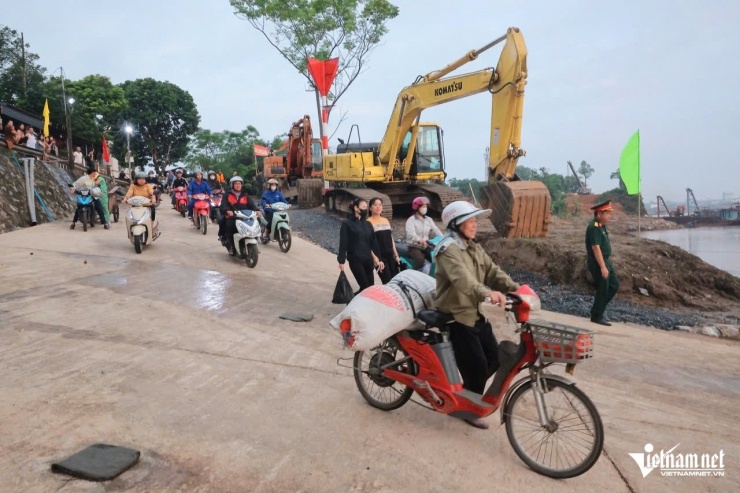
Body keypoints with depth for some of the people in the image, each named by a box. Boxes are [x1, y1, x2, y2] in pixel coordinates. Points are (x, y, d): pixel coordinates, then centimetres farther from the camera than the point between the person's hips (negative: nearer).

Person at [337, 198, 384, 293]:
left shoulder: (368, 224, 12)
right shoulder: (347, 223, -3)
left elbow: (373, 242, 14)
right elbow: (343, 243, -7)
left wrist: (379, 259, 11)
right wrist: (341, 260, -11)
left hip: (368, 259, 6)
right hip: (355, 260, -6)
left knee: (370, 287, 4)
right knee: (365, 287, -11)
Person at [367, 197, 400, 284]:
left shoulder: (386, 220, 15)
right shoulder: (368, 222, -5)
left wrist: (396, 255, 14)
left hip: (390, 255, 6)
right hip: (379, 256, -6)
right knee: (388, 282, -10)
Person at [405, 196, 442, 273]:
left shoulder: (429, 220, 12)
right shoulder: (411, 220, -7)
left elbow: (436, 230, -1)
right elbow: (411, 234, -25)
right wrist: (419, 240, -47)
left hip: (426, 247, 5)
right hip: (414, 247, -5)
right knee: (420, 259, -33)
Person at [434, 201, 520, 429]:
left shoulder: (474, 248, 11)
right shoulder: (449, 249, -19)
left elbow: (493, 271, 3)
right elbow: (462, 277, -37)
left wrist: (517, 289, -12)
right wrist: (487, 293, -53)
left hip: (476, 314, 9)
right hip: (457, 317, -9)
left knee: (494, 360, 12)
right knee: (476, 367, -3)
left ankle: (468, 393, 34)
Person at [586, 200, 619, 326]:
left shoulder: (601, 226, 11)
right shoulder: (594, 227, -20)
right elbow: (596, 248, -25)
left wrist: (606, 264, 21)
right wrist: (602, 267, -26)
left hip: (605, 260, 10)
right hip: (597, 263, -10)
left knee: (614, 285, 15)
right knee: (603, 289, -2)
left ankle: (598, 310, 25)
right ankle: (596, 316, 11)